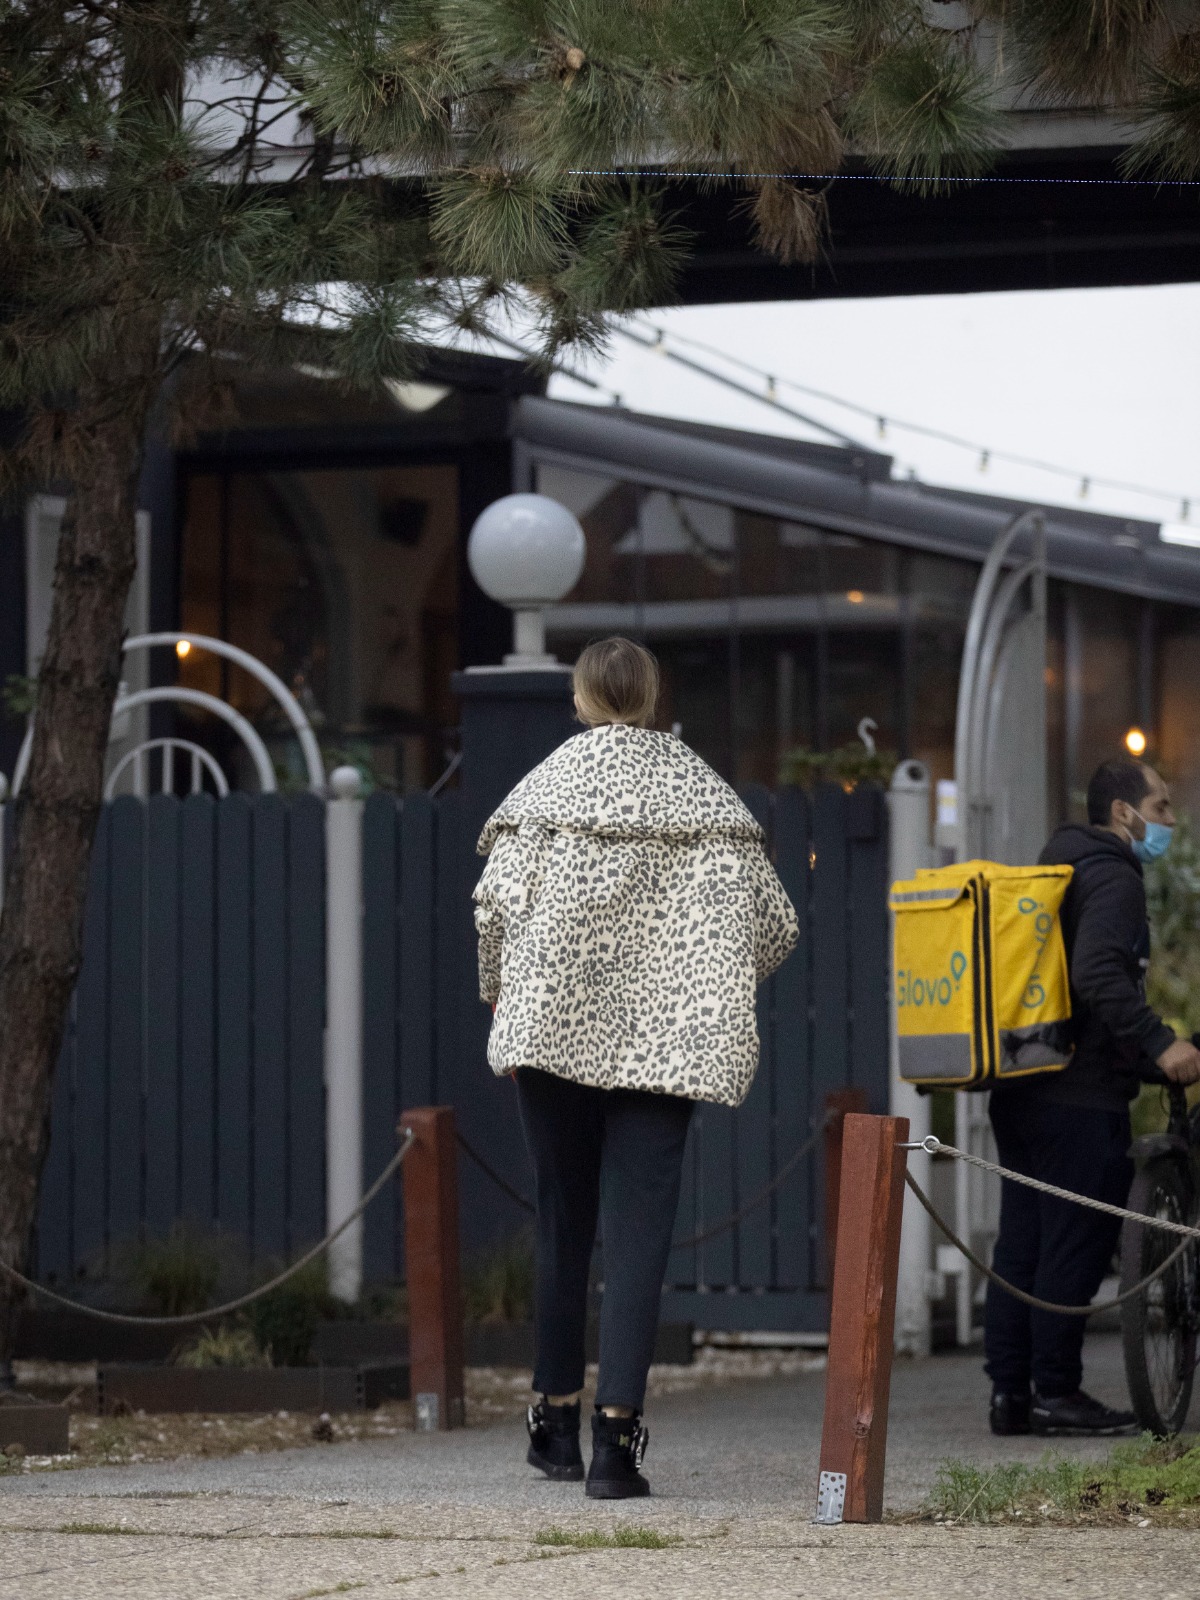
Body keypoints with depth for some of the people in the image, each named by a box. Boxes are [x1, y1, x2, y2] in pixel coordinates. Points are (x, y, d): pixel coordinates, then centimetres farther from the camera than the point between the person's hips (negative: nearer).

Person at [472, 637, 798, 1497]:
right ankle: (616, 1431, -13)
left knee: (563, 1230, 13)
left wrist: (501, 998, 5)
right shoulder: (704, 792, 5)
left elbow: (498, 900, -11)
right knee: (638, 1234, -3)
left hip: (556, 1031, 0)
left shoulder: (551, 783, 1)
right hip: (665, 1040, 0)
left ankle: (556, 1419, 21)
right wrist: (711, 984, 18)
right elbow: (774, 924, 1)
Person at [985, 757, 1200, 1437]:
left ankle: (1010, 1392, 11)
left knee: (1022, 1242, 10)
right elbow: (1099, 976, -26)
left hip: (1022, 1092, 10)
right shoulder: (1114, 879, -11)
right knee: (1075, 1243, -5)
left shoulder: (1057, 871, 20)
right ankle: (1056, 1392, -4)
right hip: (1082, 1096, -10)